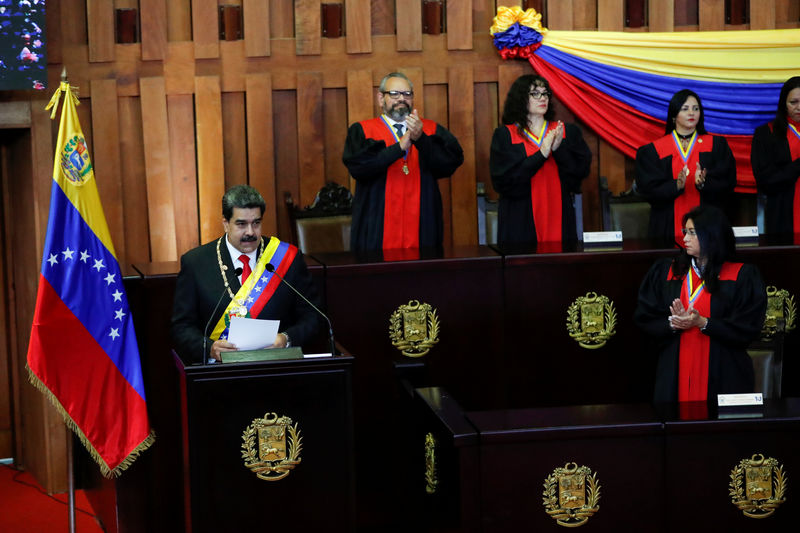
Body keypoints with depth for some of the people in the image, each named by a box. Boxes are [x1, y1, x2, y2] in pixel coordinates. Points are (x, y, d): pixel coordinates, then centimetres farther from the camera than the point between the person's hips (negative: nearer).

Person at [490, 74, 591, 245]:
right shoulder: (504, 135, 2)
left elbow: (582, 170, 2)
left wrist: (559, 149, -14)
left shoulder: (567, 132, 11)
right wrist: (541, 154, -15)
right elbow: (503, 179, -11)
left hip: (559, 216, 3)